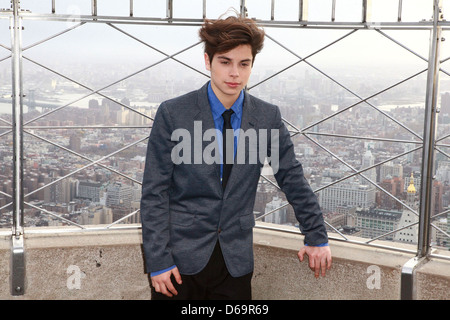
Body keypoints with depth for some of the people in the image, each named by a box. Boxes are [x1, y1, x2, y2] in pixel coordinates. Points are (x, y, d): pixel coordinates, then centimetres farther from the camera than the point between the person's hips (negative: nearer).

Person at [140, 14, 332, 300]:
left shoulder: (268, 117, 0)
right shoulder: (172, 114, -7)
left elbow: (293, 179, 9)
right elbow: (154, 193, -7)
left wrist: (317, 238, 9)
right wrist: (158, 261, -11)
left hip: (236, 262, 2)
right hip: (181, 258, -2)